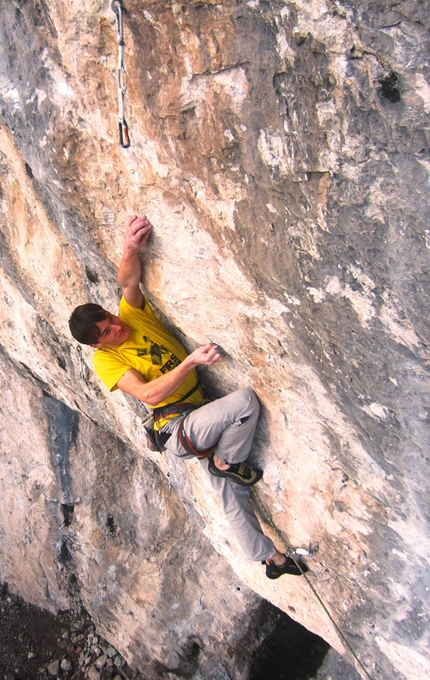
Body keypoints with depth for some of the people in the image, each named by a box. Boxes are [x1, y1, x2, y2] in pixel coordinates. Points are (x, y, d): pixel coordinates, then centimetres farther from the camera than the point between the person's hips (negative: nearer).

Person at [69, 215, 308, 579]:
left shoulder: (132, 313, 4)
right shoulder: (105, 360, -10)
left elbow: (129, 280, -14)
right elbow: (149, 394, -22)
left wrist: (131, 249, -36)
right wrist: (191, 360, -32)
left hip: (201, 419, 5)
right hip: (176, 429, -5)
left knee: (234, 501, 13)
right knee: (246, 400, -28)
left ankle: (273, 557, 31)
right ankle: (226, 463, -5)